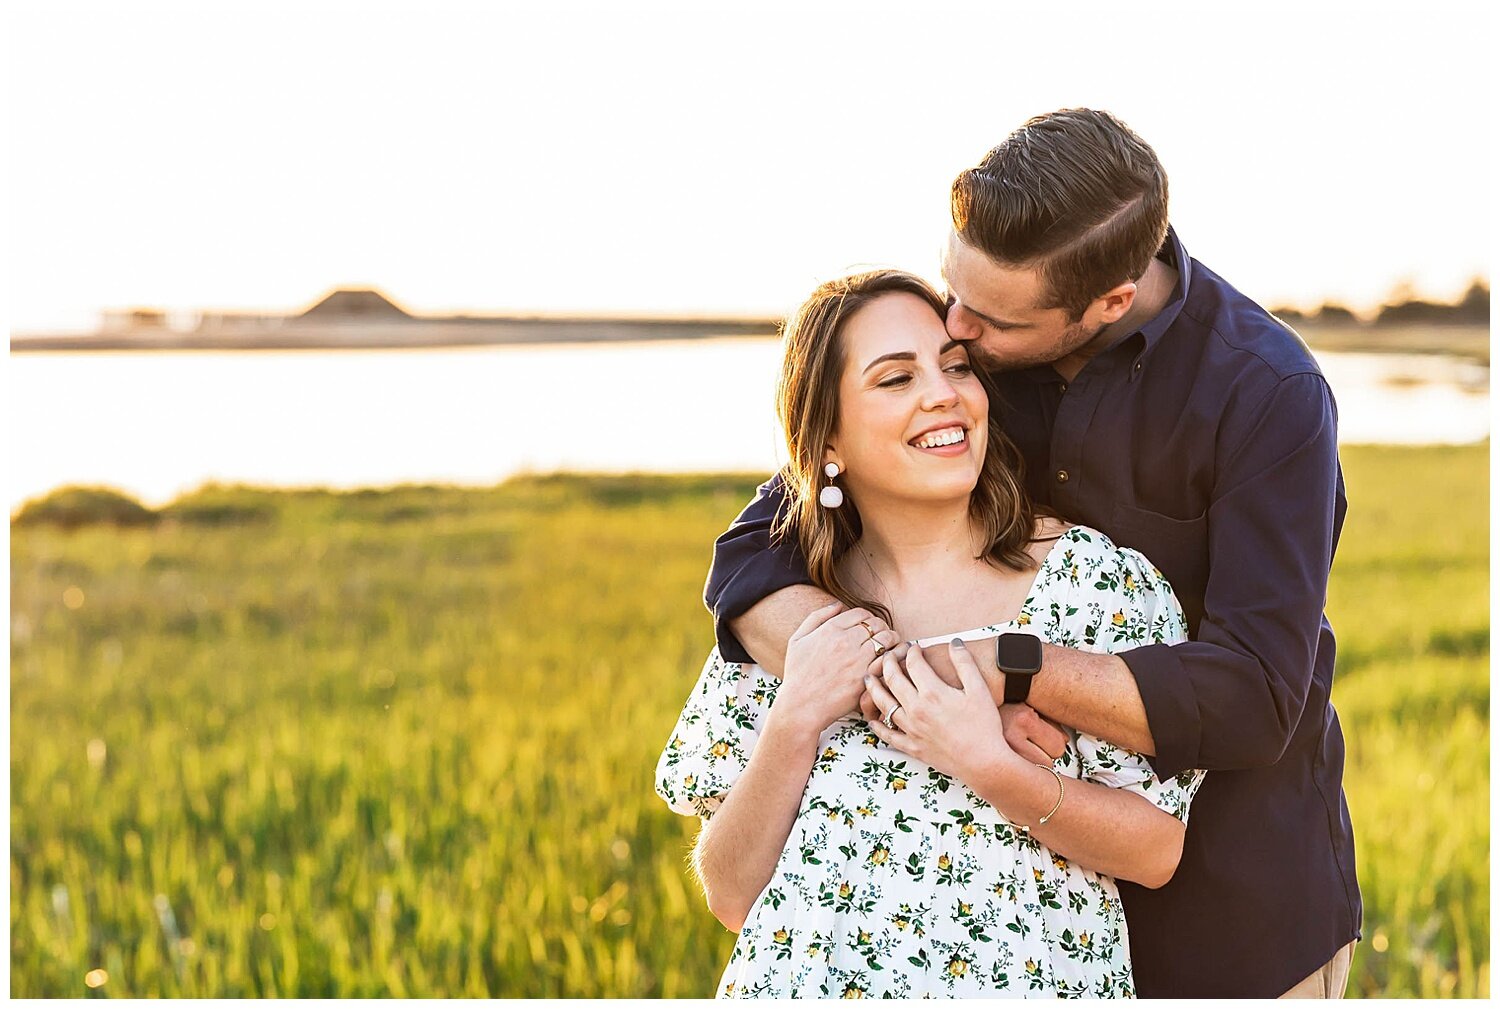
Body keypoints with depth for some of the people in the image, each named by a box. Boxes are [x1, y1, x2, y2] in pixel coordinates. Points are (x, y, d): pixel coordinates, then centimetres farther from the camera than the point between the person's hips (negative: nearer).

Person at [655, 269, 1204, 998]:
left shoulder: (1097, 576, -1)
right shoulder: (784, 607, 5)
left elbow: (1158, 851, -2)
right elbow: (732, 897, 3)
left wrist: (987, 765, -14)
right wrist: (795, 725, -10)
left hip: (1029, 982, -1)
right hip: (806, 981, 1)